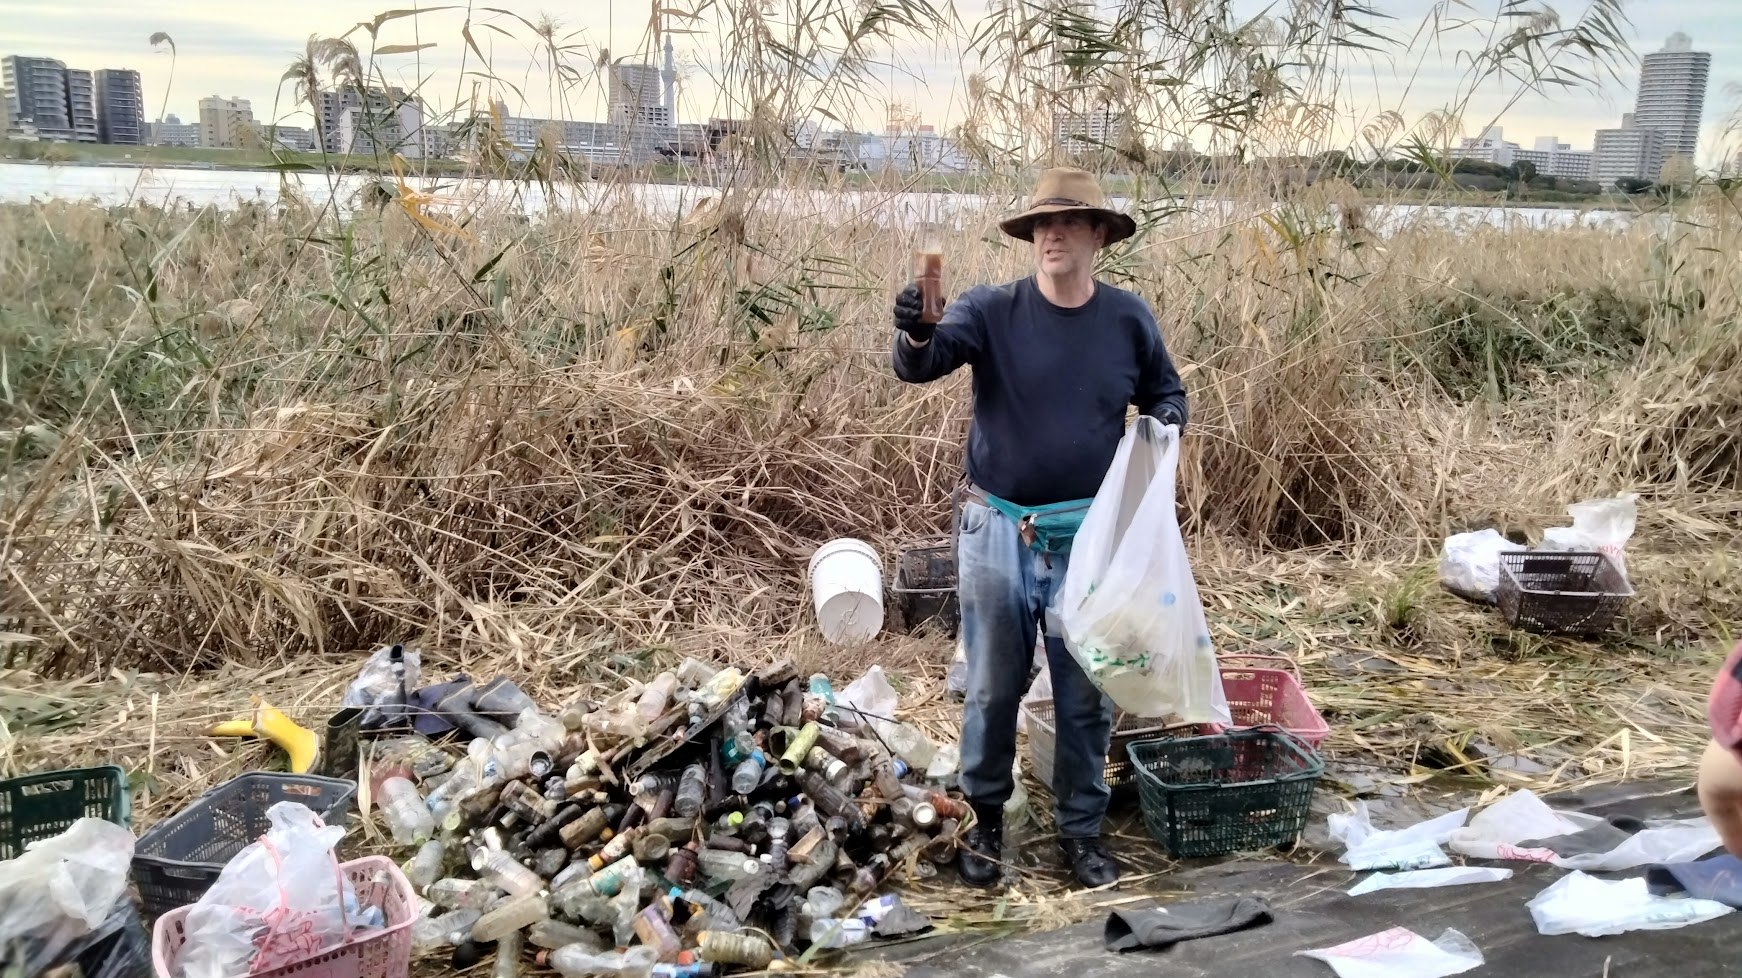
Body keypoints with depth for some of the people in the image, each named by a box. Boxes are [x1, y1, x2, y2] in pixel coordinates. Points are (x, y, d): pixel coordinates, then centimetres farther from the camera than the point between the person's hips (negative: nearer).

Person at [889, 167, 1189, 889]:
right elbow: (923, 364, -22)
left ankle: (1081, 829, 29)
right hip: (999, 530, -1)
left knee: (1086, 694, 12)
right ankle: (985, 821, 30)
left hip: (1091, 535, 2)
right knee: (992, 688, 11)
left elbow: (1167, 392, 13)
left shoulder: (1128, 319, -1)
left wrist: (1165, 424, -10)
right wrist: (916, 335, -45)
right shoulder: (990, 310, -7)